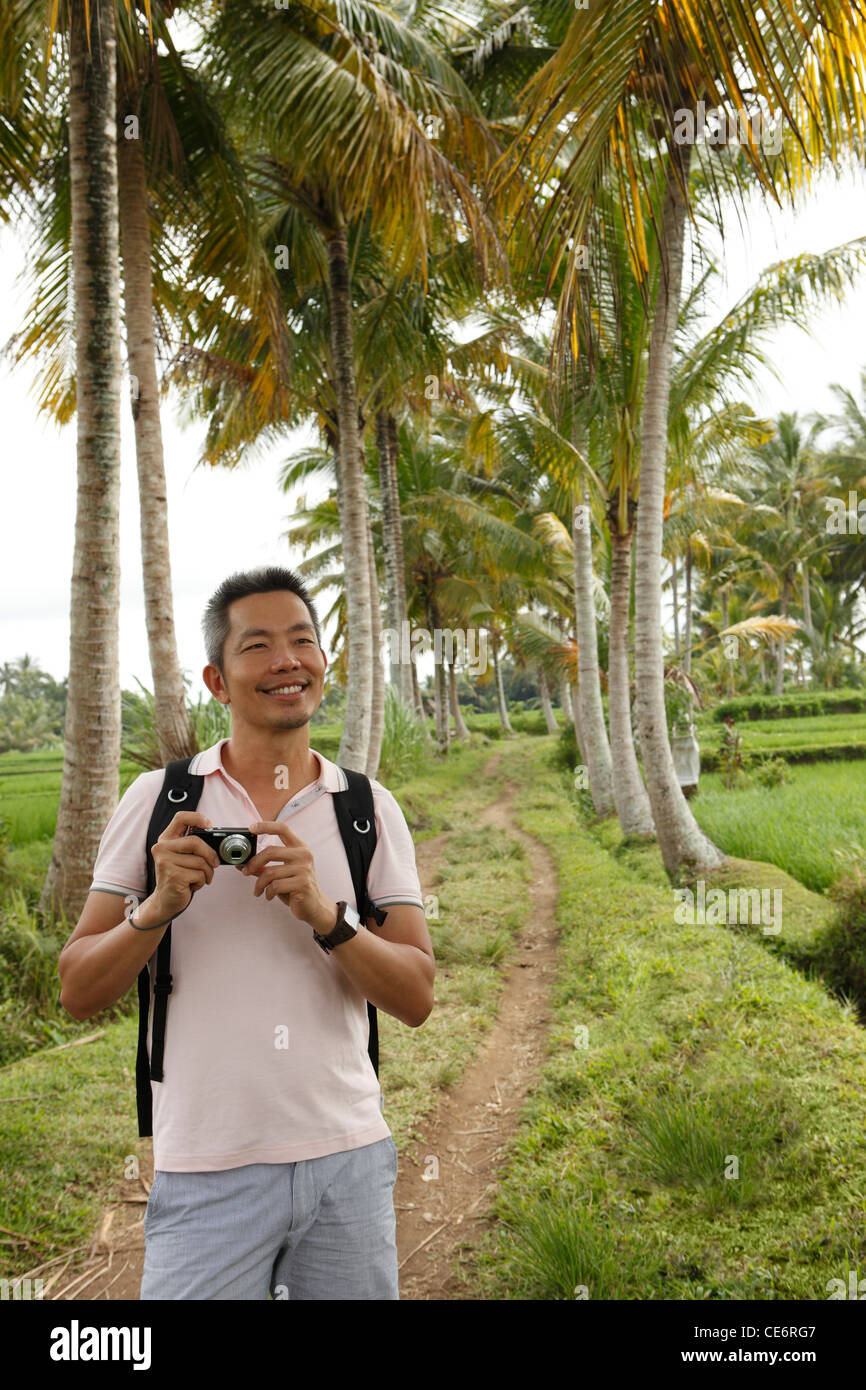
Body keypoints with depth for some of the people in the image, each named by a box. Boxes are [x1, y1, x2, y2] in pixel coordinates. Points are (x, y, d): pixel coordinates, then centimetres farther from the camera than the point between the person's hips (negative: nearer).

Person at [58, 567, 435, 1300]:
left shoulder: (371, 809, 0)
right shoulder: (158, 801, -2)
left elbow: (417, 998, -4)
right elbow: (79, 992, -1)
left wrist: (324, 915, -20)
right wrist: (160, 908, -19)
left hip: (348, 1161, 2)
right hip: (208, 1174, -1)